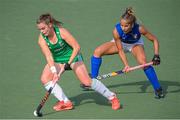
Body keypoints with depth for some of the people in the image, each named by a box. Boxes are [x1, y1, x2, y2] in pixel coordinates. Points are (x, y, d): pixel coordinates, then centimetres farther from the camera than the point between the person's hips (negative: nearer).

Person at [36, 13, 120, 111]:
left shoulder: (62, 32, -26)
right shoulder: (42, 39, -18)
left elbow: (77, 47, -25)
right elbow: (48, 56, -25)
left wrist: (68, 64, -31)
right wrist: (54, 71, -40)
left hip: (72, 57, -4)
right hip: (56, 61, 4)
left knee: (87, 81, -16)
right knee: (45, 79, -18)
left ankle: (112, 97, 0)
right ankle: (65, 102, -13)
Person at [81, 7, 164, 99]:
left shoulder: (139, 29, -37)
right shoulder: (116, 31, -36)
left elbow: (154, 40, -23)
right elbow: (120, 50, -25)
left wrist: (156, 55, -34)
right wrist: (126, 65, -35)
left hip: (135, 44, -2)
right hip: (120, 43, 2)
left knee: (142, 62, -30)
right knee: (97, 51, -14)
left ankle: (158, 89, -15)